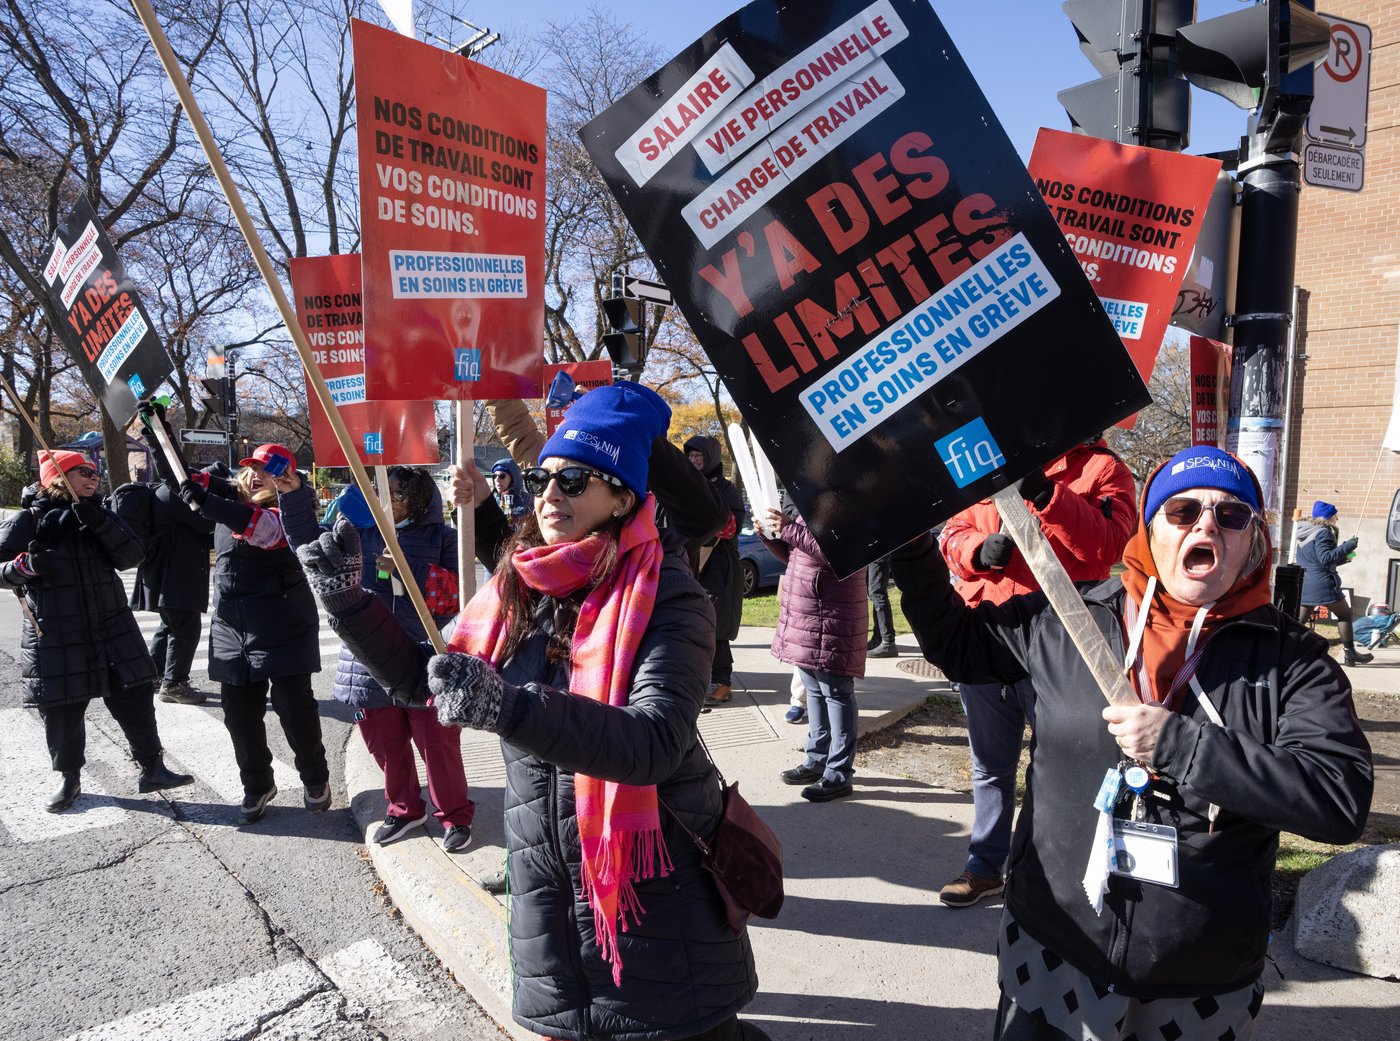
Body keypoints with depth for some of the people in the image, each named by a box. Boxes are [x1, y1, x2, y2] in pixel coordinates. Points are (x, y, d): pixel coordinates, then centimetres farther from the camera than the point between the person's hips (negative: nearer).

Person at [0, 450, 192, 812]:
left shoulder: (101, 517, 9)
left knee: (135, 699, 2)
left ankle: (152, 769, 13)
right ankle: (69, 779, 26)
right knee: (62, 712, 7)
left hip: (111, 630, 3)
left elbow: (131, 556, -4)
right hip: (54, 638, -3)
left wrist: (99, 524, -17)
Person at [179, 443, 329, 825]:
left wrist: (205, 501, -41)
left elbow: (260, 526, -35)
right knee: (238, 711, 9)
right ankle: (257, 786, 25)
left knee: (293, 704, -2)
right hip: (232, 622, 7)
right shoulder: (231, 497, 8)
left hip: (281, 625, -6)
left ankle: (315, 778, 20)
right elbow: (198, 481, 16)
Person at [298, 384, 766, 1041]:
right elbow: (424, 679, 12)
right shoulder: (519, 591, 1)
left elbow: (653, 742, -31)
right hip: (547, 884, 5)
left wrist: (507, 706, -43)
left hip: (656, 893, -5)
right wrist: (347, 600, 1)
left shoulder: (666, 595, -17)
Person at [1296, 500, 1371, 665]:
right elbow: (1325, 558, -21)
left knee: (1299, 619, 7)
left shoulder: (1305, 534, 17)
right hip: (1323, 584, -8)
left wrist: (1343, 558, 25)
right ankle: (1349, 653, 8)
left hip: (1304, 584, 8)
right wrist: (1347, 547, -18)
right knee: (1344, 615, 6)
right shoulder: (1323, 533, -11)